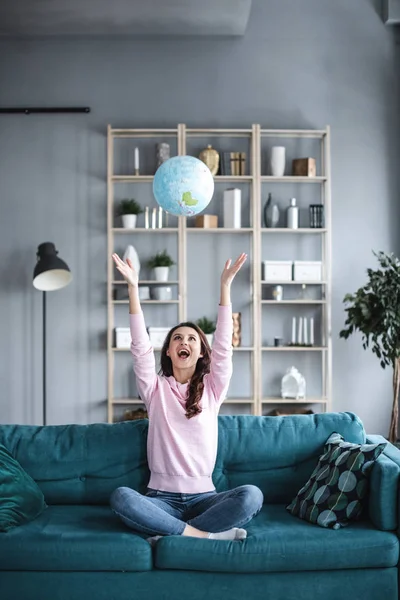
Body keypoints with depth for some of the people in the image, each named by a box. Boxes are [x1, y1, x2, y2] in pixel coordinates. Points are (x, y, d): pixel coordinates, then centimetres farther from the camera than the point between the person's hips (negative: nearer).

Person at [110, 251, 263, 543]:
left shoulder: (212, 388, 8)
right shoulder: (156, 389, 7)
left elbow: (224, 346, -3)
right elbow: (140, 347, -4)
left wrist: (225, 285, -10)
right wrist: (133, 288, -12)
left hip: (203, 497, 1)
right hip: (162, 497, 0)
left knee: (251, 495, -29)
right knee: (120, 497, -32)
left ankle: (171, 535, -22)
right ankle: (203, 534, -27)